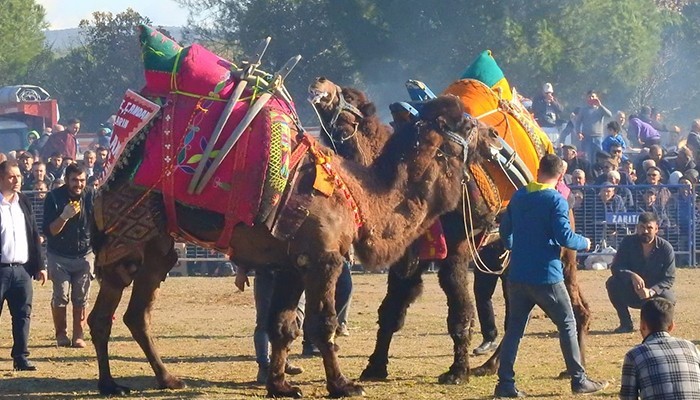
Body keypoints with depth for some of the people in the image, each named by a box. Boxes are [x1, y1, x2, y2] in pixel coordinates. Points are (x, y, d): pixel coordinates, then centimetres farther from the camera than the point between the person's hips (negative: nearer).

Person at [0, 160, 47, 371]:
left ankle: (21, 357, 9)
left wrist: (39, 265, 12)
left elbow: (34, 235, 15)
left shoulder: (23, 202, 12)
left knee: (23, 315, 5)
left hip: (22, 269, 5)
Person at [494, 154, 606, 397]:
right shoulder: (556, 201, -11)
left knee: (514, 327, 8)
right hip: (546, 276, -5)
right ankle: (578, 380, 8)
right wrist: (584, 243, 2)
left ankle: (505, 382, 1)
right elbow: (564, 237, -18)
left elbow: (505, 231, 18)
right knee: (567, 324, 7)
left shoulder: (519, 197, 8)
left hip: (517, 275, 5)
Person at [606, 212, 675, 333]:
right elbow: (615, 267, -17)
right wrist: (632, 276, -39)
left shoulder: (666, 248, -14)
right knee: (612, 283, -27)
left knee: (668, 299, -34)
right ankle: (626, 323, -10)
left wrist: (651, 291, -34)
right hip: (632, 292, 1)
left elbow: (669, 278, -16)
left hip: (656, 291, -1)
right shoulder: (628, 242, -10)